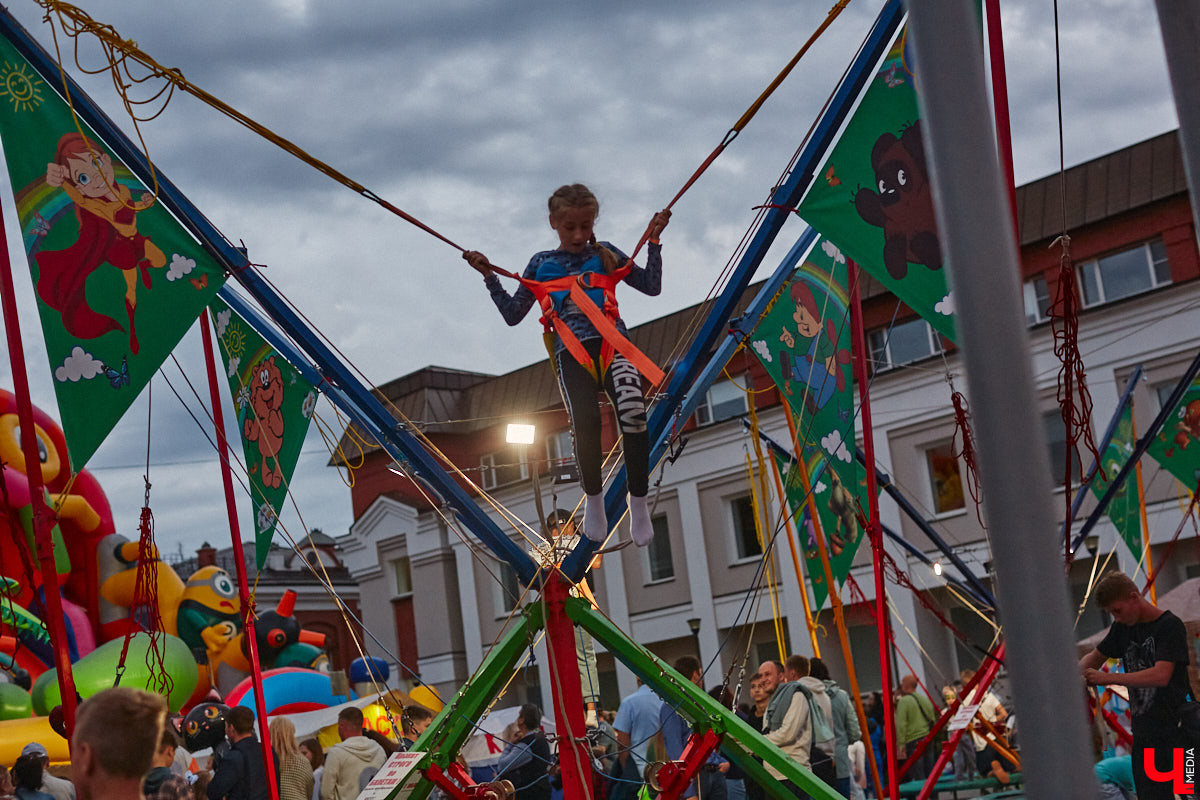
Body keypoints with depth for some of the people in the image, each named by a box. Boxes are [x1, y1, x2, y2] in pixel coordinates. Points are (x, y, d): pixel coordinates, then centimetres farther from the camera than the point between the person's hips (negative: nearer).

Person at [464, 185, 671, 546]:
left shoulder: (605, 254, 21)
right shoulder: (542, 264, 21)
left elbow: (652, 286, 21)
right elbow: (513, 314, 21)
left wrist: (654, 241, 13)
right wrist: (489, 277, 13)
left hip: (612, 341, 1)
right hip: (571, 350, 0)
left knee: (632, 409, -30)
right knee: (585, 420, -30)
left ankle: (638, 501, -17)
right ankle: (593, 498, -5)